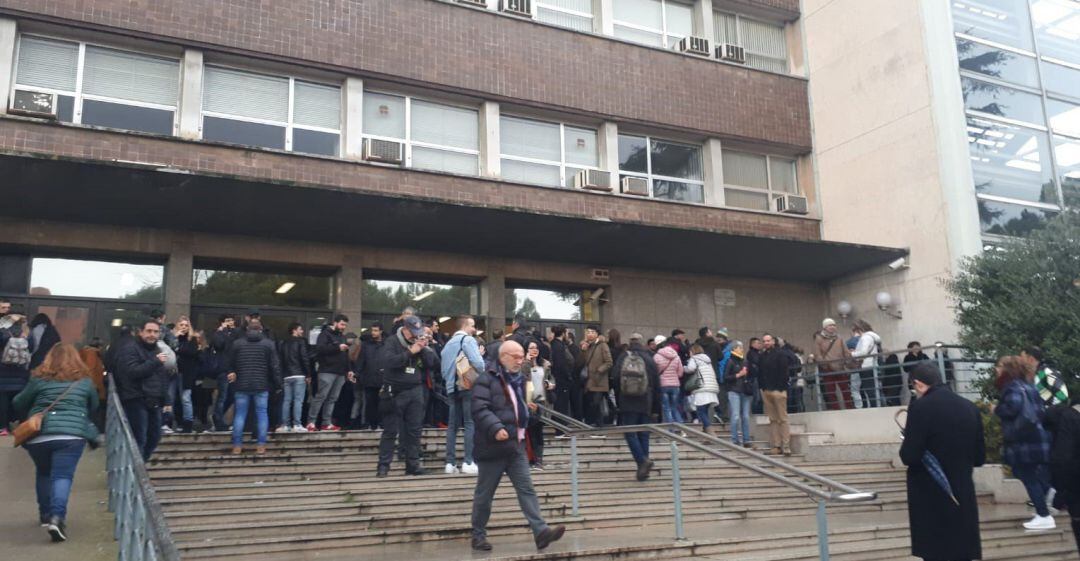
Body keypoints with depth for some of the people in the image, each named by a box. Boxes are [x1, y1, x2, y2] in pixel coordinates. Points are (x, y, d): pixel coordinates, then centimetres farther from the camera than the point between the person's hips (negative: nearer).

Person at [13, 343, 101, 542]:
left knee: (43, 473, 22)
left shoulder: (39, 378, 9)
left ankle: (46, 514, 31)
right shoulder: (85, 380, 12)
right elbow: (93, 407, 24)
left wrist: (29, 417, 36)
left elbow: (19, 404, 17)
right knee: (62, 476, -3)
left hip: (39, 434, 1)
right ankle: (57, 516, -21)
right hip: (71, 434, -1)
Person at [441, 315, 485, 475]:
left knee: (453, 424, 8)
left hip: (452, 387, 7)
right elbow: (478, 363, -17)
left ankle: (450, 463, 8)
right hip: (468, 386, -7)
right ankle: (468, 462, -9)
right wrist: (480, 376, 0)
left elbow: (444, 369, 17)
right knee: (470, 423, -5)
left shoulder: (448, 343, 17)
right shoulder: (468, 340, -6)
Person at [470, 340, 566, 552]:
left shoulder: (518, 379, 16)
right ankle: (478, 535, 17)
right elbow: (480, 409, -22)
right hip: (493, 446, -7)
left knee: (526, 489, -2)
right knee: (484, 494, 5)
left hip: (516, 445, 7)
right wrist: (496, 428, -32)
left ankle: (541, 531, -6)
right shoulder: (487, 379, -10)